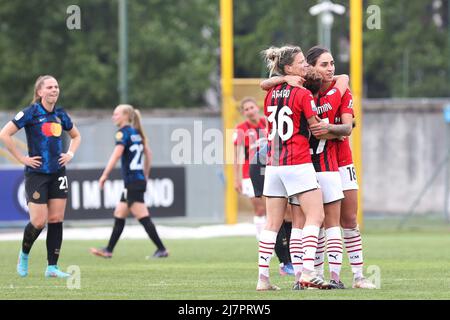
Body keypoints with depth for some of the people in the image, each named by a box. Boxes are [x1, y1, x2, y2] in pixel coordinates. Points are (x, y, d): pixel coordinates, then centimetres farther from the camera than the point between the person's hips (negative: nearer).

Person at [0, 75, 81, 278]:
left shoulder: (61, 115, 9)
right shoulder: (31, 113, -9)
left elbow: (76, 136, 27)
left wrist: (70, 154, 10)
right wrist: (22, 159, -12)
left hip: (58, 173, 5)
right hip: (36, 174, -5)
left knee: (56, 219, 1)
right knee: (39, 222, -8)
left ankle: (52, 267, 5)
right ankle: (24, 255, 20)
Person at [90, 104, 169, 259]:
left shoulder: (123, 133, -10)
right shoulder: (136, 133, 15)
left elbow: (117, 154, -21)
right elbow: (148, 154, 19)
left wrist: (104, 175, -21)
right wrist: (145, 175, 26)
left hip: (132, 182, -9)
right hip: (139, 180, 9)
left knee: (143, 217, -8)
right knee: (119, 216, 14)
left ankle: (161, 249, -9)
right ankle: (108, 250, 18)